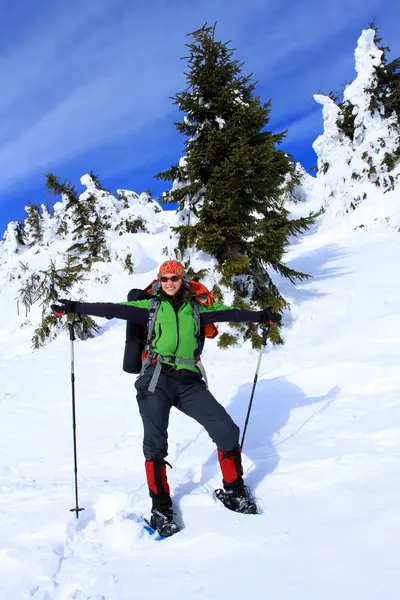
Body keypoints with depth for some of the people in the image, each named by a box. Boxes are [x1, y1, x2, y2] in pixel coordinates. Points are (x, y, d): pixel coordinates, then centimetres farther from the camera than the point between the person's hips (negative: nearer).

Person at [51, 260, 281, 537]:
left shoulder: (196, 309, 17)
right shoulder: (150, 307, 11)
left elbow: (227, 313, 12)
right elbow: (113, 309, 4)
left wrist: (260, 316, 5)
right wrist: (75, 307, -4)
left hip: (190, 382, 2)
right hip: (157, 380, -1)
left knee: (227, 431, -5)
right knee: (155, 443, -11)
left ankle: (235, 489, 16)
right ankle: (161, 505, 8)